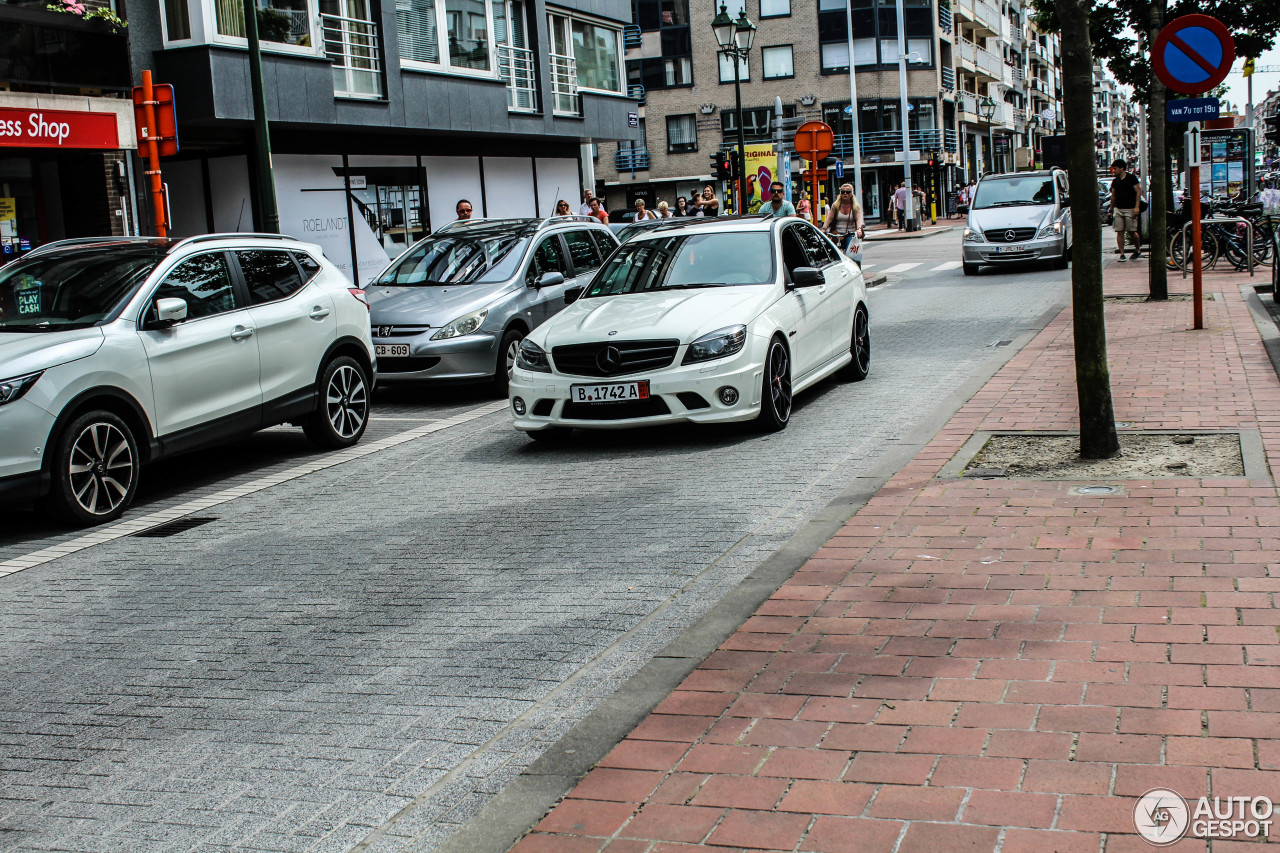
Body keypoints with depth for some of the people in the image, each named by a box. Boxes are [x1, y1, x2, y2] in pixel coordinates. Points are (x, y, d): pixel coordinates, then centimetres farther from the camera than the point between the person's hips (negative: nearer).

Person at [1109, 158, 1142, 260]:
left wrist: (1136, 207, -14)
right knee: (1120, 232, -2)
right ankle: (1122, 254, 0)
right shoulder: (1115, 181, 11)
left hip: (1130, 209, -5)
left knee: (1132, 231, -2)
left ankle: (1138, 249, 21)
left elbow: (1138, 192, -6)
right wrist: (1111, 210, 15)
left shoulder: (1131, 178, -4)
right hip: (1118, 209, 5)